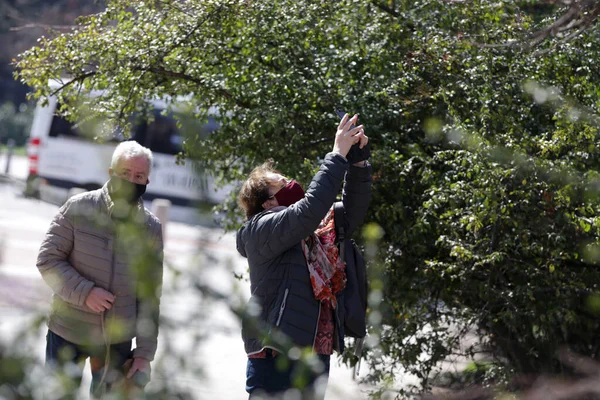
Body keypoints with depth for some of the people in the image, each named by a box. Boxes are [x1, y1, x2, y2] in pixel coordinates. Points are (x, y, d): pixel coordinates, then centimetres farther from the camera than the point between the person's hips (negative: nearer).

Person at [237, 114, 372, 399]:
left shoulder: (317, 232, 14)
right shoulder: (261, 230, -8)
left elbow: (352, 211, 13)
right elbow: (309, 209, -21)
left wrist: (358, 162, -1)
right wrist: (338, 154, -17)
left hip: (316, 361, 7)